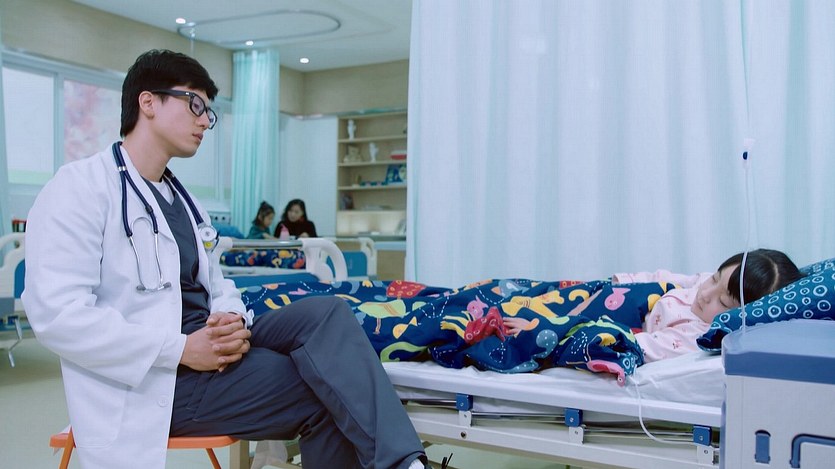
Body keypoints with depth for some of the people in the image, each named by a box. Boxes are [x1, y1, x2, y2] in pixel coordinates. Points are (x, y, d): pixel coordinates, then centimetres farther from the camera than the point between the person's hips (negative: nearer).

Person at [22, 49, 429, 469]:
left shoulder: (182, 200, 20)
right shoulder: (82, 186, -6)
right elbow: (57, 313, -17)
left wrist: (232, 321, -7)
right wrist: (182, 348, -21)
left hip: (205, 349, 7)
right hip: (150, 379, -7)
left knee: (325, 313, -17)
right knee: (325, 391, -18)